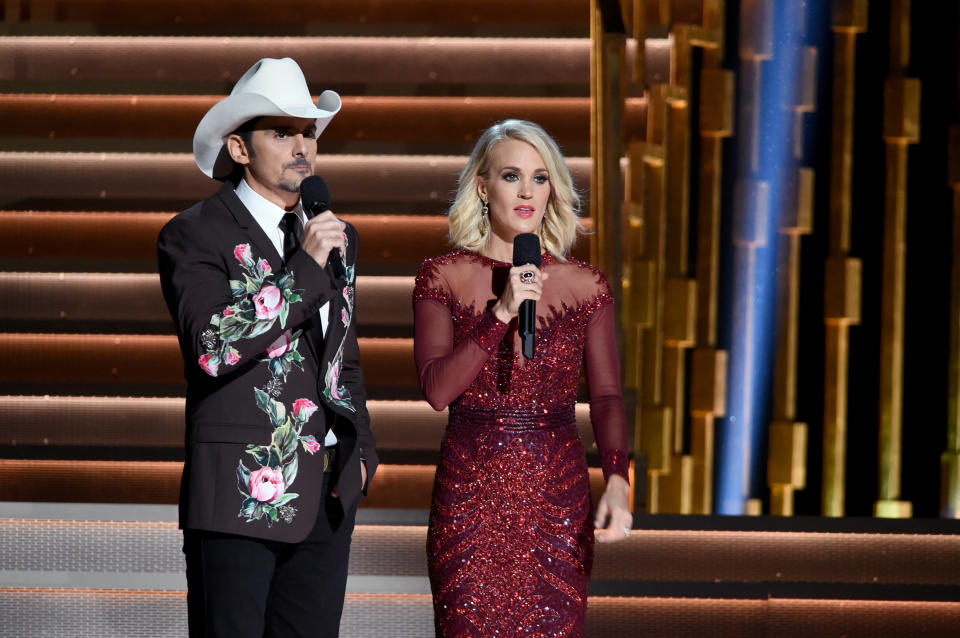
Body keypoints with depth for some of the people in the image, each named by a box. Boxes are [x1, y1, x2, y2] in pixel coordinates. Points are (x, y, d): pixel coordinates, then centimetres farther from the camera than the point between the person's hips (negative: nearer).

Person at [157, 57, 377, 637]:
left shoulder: (335, 236, 15)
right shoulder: (194, 236, -6)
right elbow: (212, 348, -21)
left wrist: (361, 449, 17)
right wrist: (305, 269, -19)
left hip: (329, 495, 6)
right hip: (241, 495, -6)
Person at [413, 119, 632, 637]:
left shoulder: (584, 285, 5)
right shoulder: (443, 278, 1)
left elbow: (606, 395, 0)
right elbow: (437, 389, -8)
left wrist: (617, 479, -16)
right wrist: (502, 313, -17)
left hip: (558, 497, 1)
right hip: (469, 494, -1)